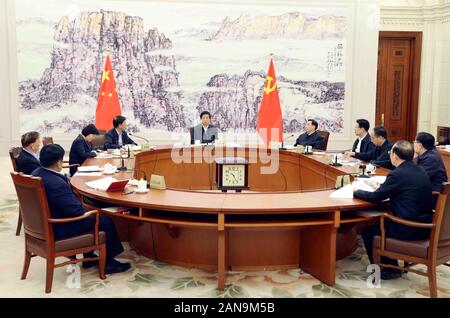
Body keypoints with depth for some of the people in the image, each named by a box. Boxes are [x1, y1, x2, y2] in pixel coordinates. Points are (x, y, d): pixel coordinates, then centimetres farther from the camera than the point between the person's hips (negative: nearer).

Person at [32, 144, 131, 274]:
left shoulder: (36, 173, -1)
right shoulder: (56, 183, -31)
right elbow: (76, 210, -26)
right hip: (59, 229, -10)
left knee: (88, 214, 29)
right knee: (106, 222, 0)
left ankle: (89, 258, 35)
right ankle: (109, 264, 16)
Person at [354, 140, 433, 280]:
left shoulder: (397, 174, -19)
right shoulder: (420, 170, 7)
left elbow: (376, 197, -11)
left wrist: (357, 191, 6)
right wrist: (383, 188, 16)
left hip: (409, 229, -9)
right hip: (425, 226, 9)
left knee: (367, 231, 9)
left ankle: (388, 269, 20)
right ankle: (391, 266, 31)